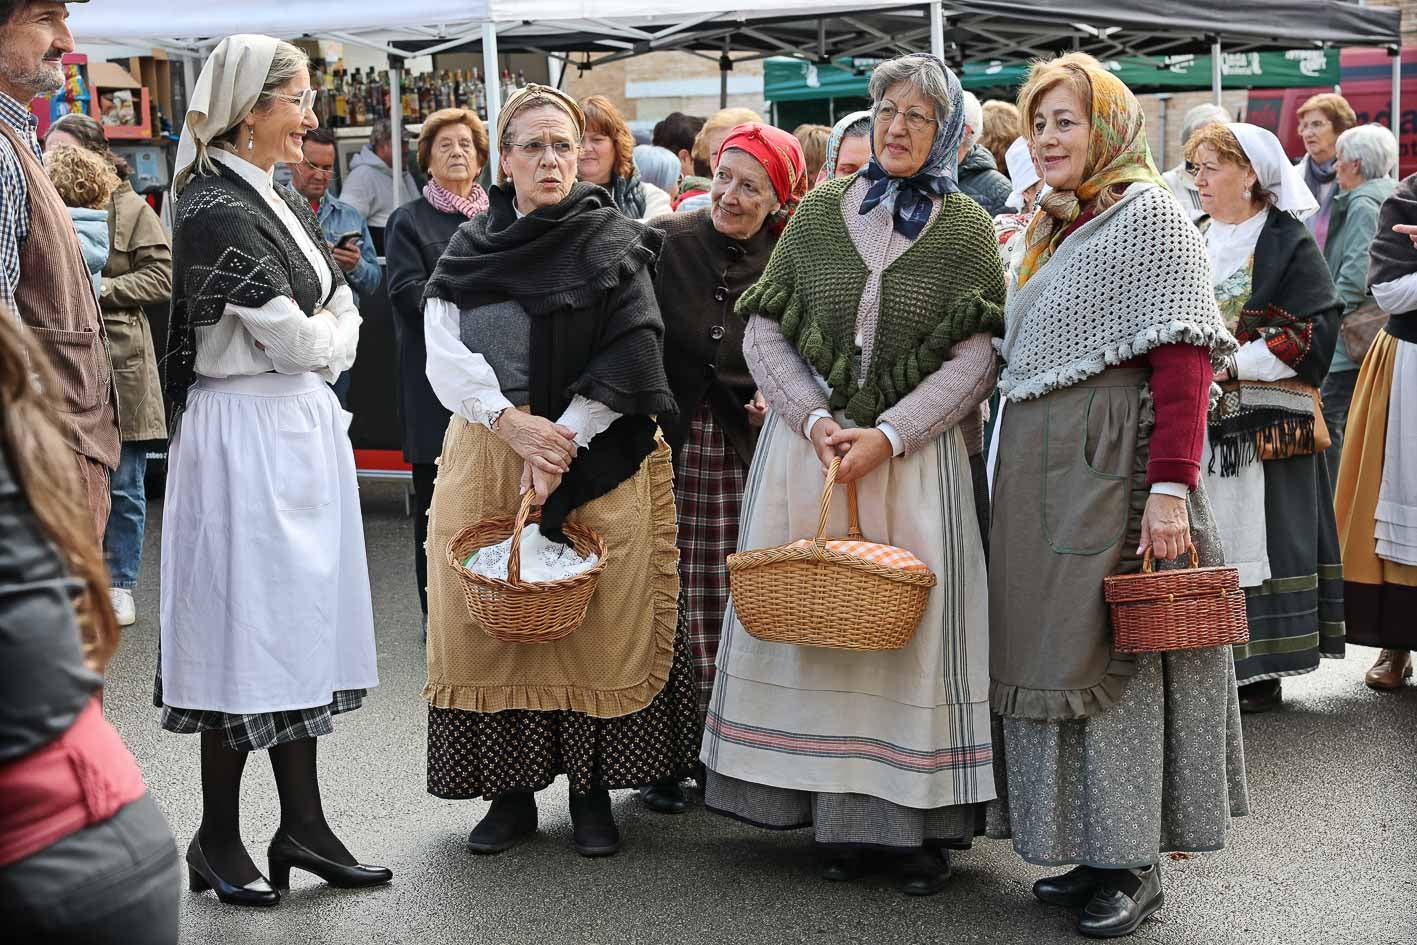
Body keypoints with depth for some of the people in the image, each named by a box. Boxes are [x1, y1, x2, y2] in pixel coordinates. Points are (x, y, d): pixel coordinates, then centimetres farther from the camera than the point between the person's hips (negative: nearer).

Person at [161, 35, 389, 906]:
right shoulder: (215, 210, -15)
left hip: (303, 425, 9)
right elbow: (293, 341, -16)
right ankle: (219, 839, 11)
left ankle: (303, 825, 19)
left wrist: (316, 340, -2)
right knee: (248, 624, -2)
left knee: (299, 623, 11)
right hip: (245, 433, -9)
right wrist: (318, 337, 2)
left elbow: (346, 323, 15)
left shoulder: (287, 203, 13)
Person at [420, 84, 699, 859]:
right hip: (485, 454, 3)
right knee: (494, 619, 3)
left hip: (595, 463, -2)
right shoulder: (470, 249, 8)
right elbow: (444, 354, -2)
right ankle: (511, 793, 14)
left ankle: (592, 792, 12)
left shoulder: (614, 245, 0)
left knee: (596, 623, 0)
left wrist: (562, 441, -16)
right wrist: (511, 420, -17)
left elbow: (628, 360, -9)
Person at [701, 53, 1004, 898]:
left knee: (911, 624, -2)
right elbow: (763, 331, 4)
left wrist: (887, 436, -14)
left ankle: (920, 823, 7)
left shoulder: (966, 228, 3)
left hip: (915, 453, -2)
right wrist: (815, 421, -10)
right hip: (808, 445, 2)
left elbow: (975, 361, -4)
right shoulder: (820, 211, 7)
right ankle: (839, 806, 13)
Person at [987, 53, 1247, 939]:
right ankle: (1092, 851, 18)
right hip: (1037, 467, 8)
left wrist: (1170, 487, -23)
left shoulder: (1151, 215, -6)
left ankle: (1135, 865, 7)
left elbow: (1182, 355, -15)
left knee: (1114, 653, -4)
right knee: (1056, 648, 9)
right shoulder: (1049, 230, 18)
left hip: (1114, 460, -8)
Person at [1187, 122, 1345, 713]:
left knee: (1256, 536, -5)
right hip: (1200, 418, 6)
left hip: (1263, 420, -6)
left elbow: (1315, 330, -11)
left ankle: (1260, 671, 2)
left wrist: (1232, 363, -16)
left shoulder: (1289, 244, -4)